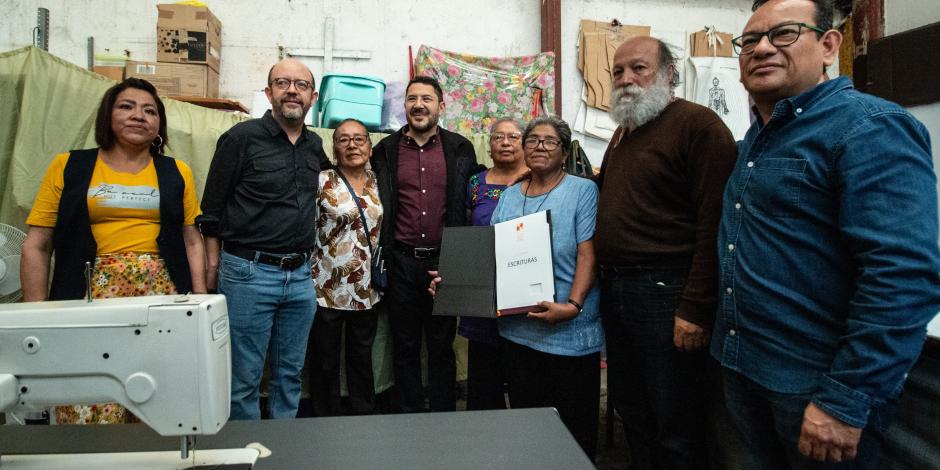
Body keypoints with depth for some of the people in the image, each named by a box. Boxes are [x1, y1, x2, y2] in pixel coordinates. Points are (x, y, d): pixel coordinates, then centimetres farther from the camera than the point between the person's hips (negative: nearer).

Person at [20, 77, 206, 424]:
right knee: (87, 413, -2)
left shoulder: (177, 173, 11)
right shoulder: (68, 167, 7)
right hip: (92, 295, -1)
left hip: (163, 293, 1)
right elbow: (36, 247, 5)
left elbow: (192, 243, 12)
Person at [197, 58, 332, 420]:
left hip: (300, 276, 5)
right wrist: (214, 269, -5)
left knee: (290, 375, 14)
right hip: (249, 273, -5)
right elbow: (212, 210, -2)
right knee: (244, 379, 4)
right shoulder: (241, 138, -5)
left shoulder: (315, 146, 10)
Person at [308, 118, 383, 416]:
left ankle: (365, 417, 32)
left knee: (362, 357, 17)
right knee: (325, 361, 8)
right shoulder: (322, 182, -7)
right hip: (328, 288, -4)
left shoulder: (377, 184, 7)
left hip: (367, 291, 4)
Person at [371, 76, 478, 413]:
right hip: (401, 262, 1)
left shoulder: (460, 149, 4)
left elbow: (472, 206, 5)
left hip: (444, 261, 0)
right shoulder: (385, 151, 5)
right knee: (405, 346, 11)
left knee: (442, 346, 10)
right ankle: (410, 417, 26)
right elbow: (376, 208, 9)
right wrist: (381, 259, 3)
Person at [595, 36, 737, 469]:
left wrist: (696, 308, -20)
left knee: (677, 423, 3)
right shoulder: (623, 133, 17)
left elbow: (715, 222, -17)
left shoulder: (698, 125, -10)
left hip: (665, 290, -8)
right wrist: (607, 280, 14)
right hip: (615, 288, 8)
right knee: (631, 410, 18)